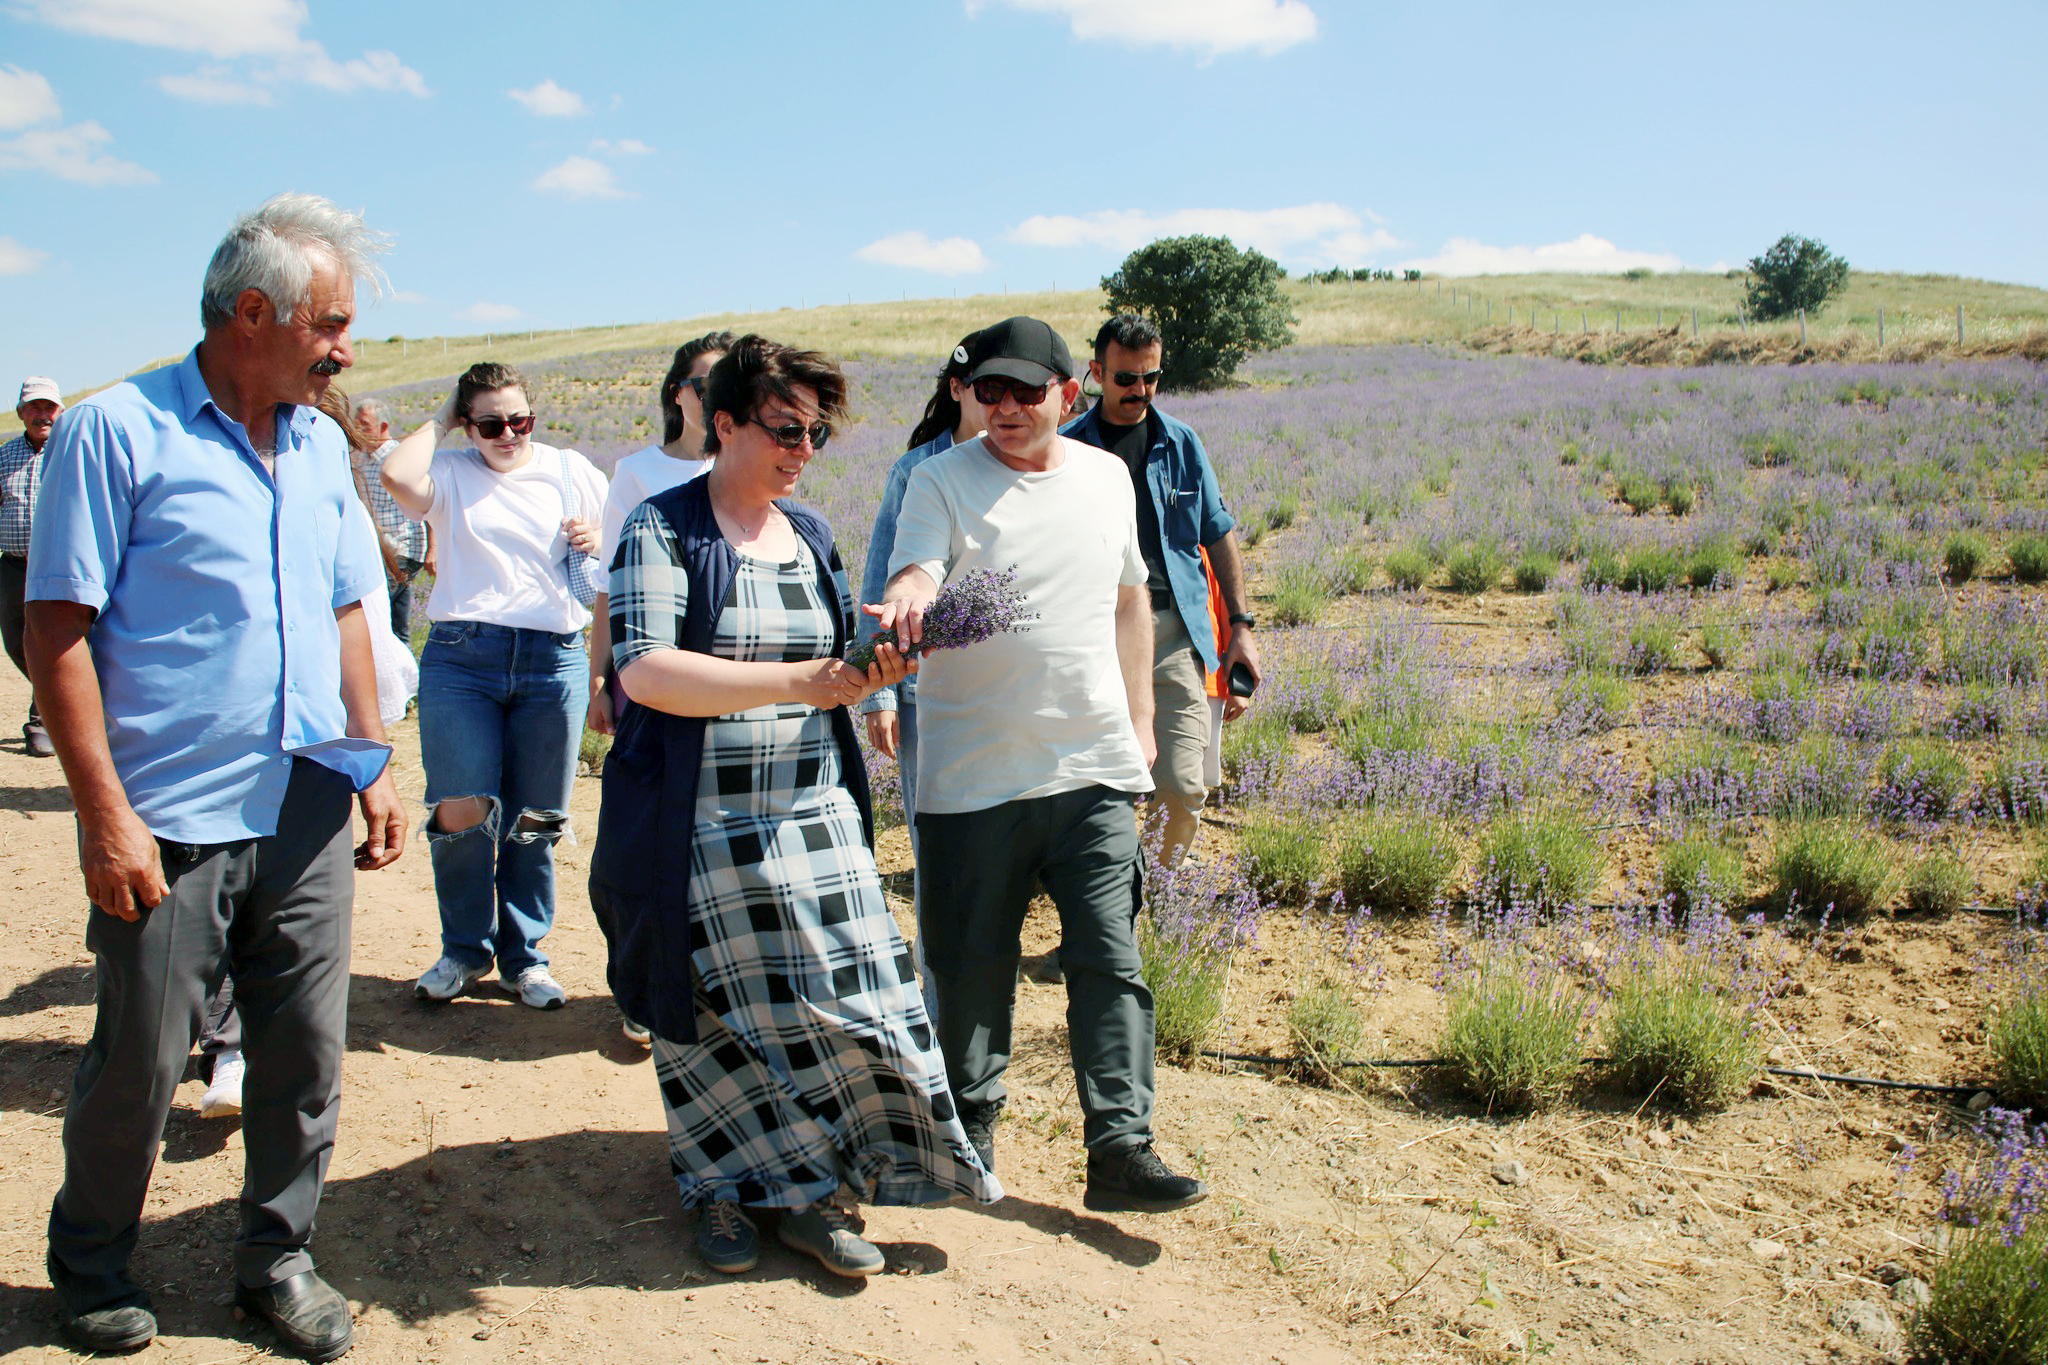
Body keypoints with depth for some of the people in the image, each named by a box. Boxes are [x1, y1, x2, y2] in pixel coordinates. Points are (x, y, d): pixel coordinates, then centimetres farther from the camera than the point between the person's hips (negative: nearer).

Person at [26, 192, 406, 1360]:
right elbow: (59, 630, -10)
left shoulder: (320, 445, 11)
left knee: (306, 1053, 11)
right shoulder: (120, 431, -8)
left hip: (309, 814, 5)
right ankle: (92, 1266, 33)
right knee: (139, 1063, 9)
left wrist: (374, 762, 10)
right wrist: (106, 813, -14)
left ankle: (278, 1256, 30)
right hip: (173, 822, -5)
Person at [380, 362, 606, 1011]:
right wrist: (439, 420, 2)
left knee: (535, 822, 5)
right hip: (462, 657, -1)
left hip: (554, 662, 1)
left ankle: (524, 957, 21)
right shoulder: (451, 473, 9)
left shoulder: (573, 471, 15)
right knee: (460, 812, -8)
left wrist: (598, 543, -2)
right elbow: (397, 476, -15)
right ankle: (464, 949, 15)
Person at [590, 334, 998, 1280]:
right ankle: (721, 1191, 31)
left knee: (840, 1008, 1)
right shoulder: (663, 529, -8)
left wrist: (870, 666, -5)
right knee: (712, 1022, 9)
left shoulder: (812, 537, 12)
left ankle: (807, 1194, 19)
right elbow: (643, 669, -22)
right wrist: (799, 682, -28)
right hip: (700, 833, -5)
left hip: (814, 822, 5)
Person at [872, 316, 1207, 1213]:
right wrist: (906, 602, -44)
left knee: (1110, 959, 0)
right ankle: (970, 1125, 29)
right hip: (973, 773, -2)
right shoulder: (942, 479, -2)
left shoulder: (1107, 477, 10)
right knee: (971, 963, 8)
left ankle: (1120, 1147, 8)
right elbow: (915, 573, -19)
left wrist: (1139, 720, 16)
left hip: (1094, 768, 3)